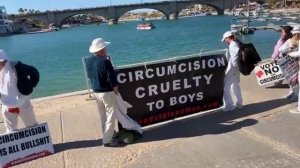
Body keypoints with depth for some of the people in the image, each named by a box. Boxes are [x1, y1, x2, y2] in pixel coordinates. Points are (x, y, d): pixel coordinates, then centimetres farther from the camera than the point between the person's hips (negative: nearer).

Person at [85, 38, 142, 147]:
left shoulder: (88, 60, 1)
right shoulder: (105, 62, -23)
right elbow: (112, 79, -19)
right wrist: (116, 91, -7)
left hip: (96, 92, 8)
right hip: (107, 92, -8)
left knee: (103, 116, 19)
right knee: (110, 116, 6)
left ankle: (107, 136, 32)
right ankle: (107, 140, 15)